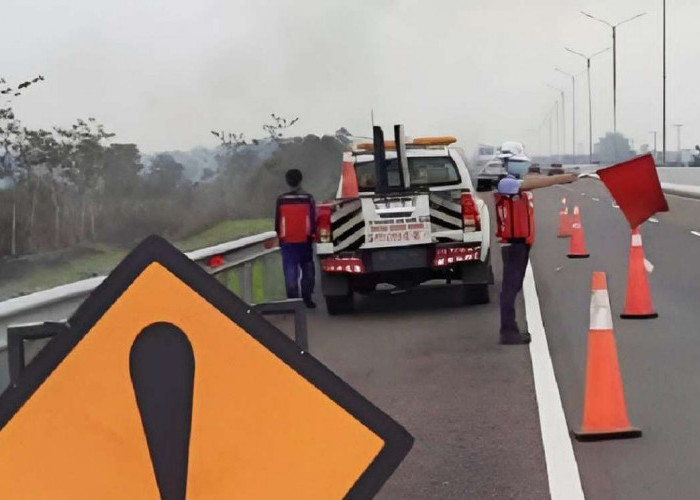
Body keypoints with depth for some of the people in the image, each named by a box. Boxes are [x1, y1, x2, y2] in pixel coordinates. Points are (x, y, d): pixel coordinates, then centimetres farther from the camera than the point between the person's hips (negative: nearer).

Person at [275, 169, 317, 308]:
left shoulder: (281, 200, -2)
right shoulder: (308, 198, -3)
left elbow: (278, 220, 5)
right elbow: (313, 219, 1)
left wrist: (279, 235, 18)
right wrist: (313, 233, 13)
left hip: (287, 241, 0)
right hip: (305, 240, 0)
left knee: (290, 272, 1)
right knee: (307, 270, 11)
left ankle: (293, 300, -6)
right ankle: (307, 299, 9)